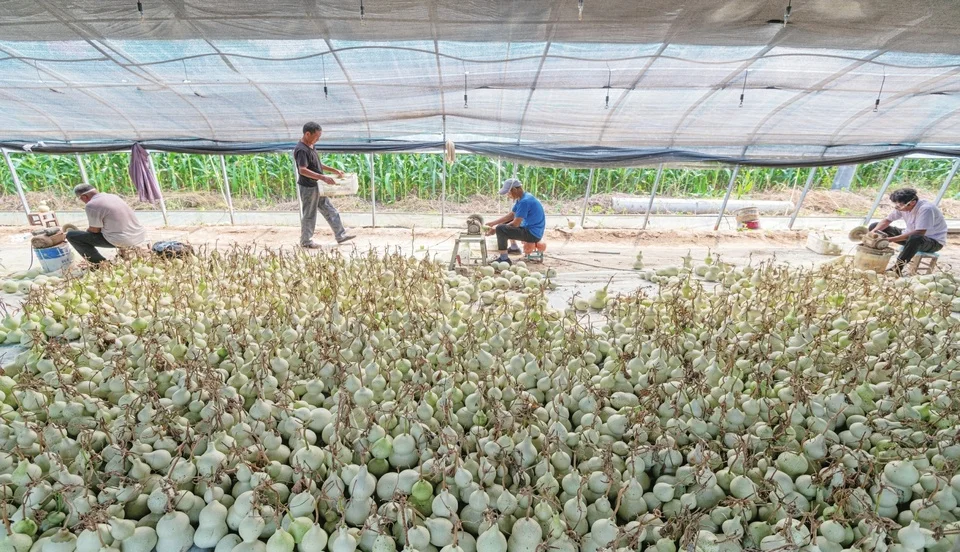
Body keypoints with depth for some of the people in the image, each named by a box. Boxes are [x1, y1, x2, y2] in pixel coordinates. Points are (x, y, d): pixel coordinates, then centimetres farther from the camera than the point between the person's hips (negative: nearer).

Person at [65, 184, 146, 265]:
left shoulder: (91, 205, -12)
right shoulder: (114, 196, 11)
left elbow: (95, 230, -5)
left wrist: (86, 231, 17)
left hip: (121, 240, -8)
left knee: (71, 235, 5)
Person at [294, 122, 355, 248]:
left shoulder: (310, 147, 10)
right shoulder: (301, 150, -20)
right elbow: (303, 170, -31)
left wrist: (334, 170, 14)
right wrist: (323, 178, -36)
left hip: (317, 187, 10)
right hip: (308, 187, -10)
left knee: (330, 211, 12)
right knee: (309, 215, 3)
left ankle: (340, 235, 20)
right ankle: (306, 241, 17)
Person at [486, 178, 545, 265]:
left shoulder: (525, 201, -24)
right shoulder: (522, 198, 6)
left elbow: (516, 223, -22)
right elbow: (511, 215, 13)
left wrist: (496, 229, -14)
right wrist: (493, 223, 7)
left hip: (533, 234, -11)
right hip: (529, 228, 11)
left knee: (500, 229, -23)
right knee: (506, 221, 27)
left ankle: (504, 259, -14)